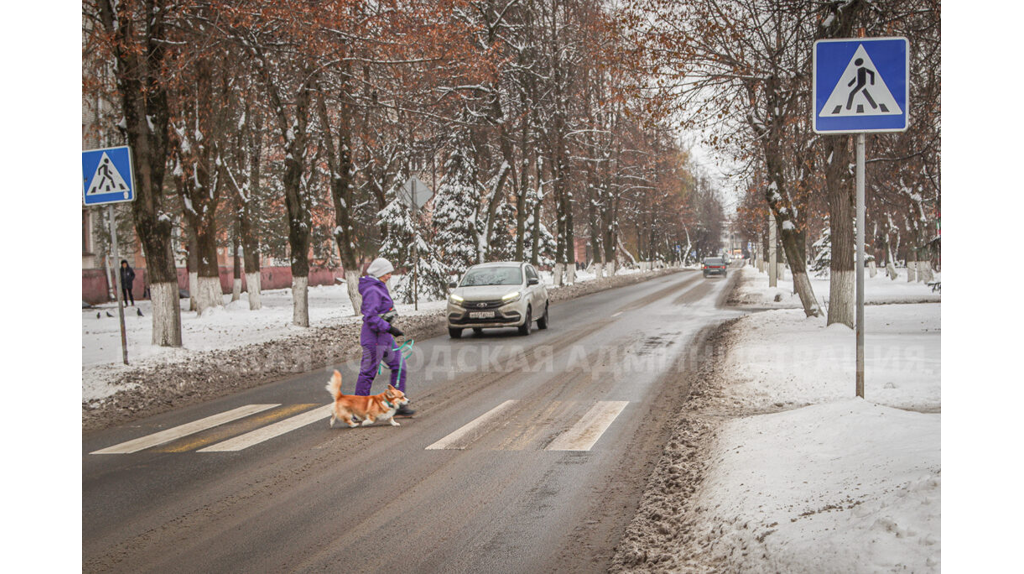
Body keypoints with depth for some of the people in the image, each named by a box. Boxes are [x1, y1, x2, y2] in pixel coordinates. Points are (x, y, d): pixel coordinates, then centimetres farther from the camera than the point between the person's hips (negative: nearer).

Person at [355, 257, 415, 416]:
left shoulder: (379, 288, 14)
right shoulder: (372, 291, -18)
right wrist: (389, 328, -24)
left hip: (384, 337, 10)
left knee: (398, 366, 10)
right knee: (368, 372, -2)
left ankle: (398, 405, 16)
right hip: (374, 337, -10)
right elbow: (370, 317, -24)